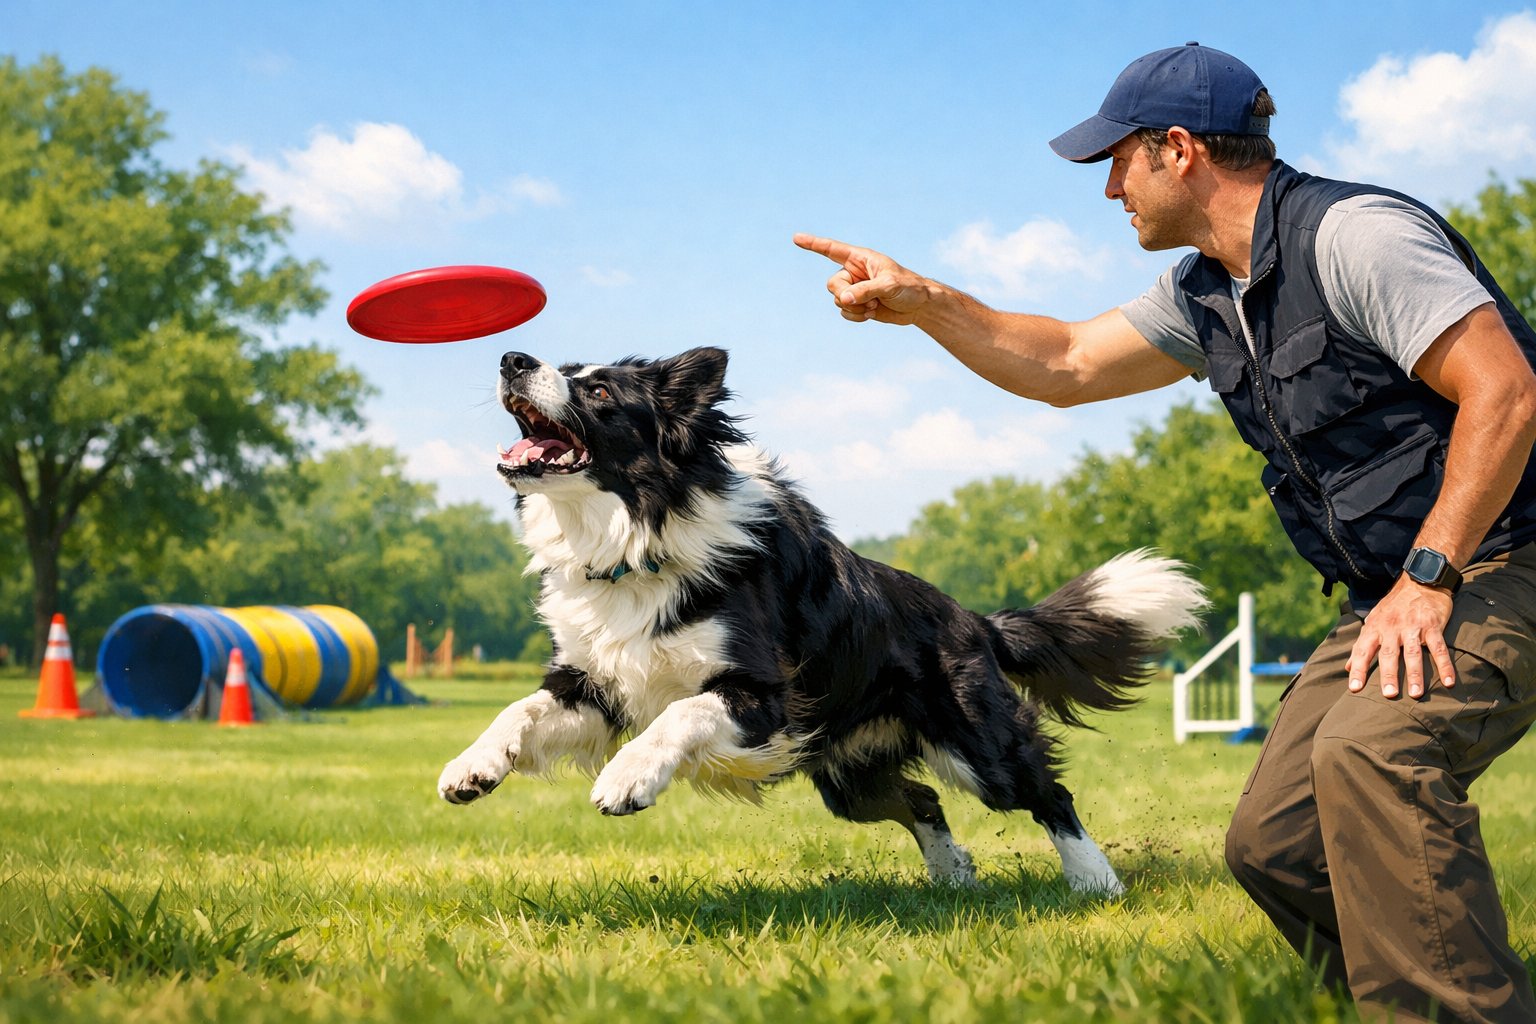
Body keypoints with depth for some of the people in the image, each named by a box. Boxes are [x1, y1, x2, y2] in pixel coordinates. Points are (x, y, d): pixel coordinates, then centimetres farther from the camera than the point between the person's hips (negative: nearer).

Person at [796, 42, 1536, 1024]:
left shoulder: (1355, 234, -18)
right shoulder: (1208, 296, 11)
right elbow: (1067, 366, 21)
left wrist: (1427, 576, -24)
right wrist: (920, 301, 13)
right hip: (1395, 586, 9)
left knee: (1368, 753, -34)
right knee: (1272, 841, 1)